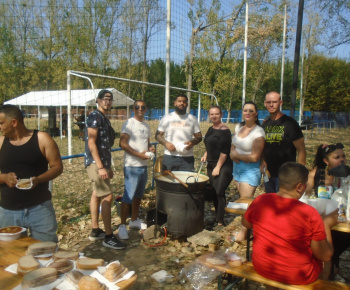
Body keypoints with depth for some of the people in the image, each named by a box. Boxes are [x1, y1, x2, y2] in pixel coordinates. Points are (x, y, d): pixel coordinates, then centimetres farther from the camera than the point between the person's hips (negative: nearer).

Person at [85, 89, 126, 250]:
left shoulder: (104, 119, 17)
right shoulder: (95, 116, -12)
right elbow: (91, 143, -19)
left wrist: (108, 167, 20)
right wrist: (100, 167, -23)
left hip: (102, 162, 10)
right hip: (95, 163, -10)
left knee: (97, 195, 14)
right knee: (107, 197, -10)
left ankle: (95, 231, 25)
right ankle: (108, 237, -2)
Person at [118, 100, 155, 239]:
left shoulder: (146, 126, 15)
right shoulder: (129, 123, -9)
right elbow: (123, 143, -17)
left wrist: (150, 148, 2)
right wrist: (139, 154, -23)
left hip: (144, 165, 8)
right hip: (132, 166, -8)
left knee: (138, 194, 17)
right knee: (128, 196, -6)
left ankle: (134, 220, 31)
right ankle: (122, 225, 5)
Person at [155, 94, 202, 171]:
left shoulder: (192, 119, 11)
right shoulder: (167, 118, 9)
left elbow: (199, 137, 11)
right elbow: (158, 135, 7)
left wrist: (192, 142, -11)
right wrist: (166, 143, -12)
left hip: (187, 158, 1)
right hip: (169, 157, 0)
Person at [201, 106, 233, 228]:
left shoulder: (224, 130, -12)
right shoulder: (211, 129, 12)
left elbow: (225, 151, -16)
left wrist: (218, 167, -16)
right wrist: (205, 155, 6)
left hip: (223, 166, -8)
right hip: (211, 165, 8)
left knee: (219, 192, -7)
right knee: (214, 192, 11)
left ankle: (220, 222, 5)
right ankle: (218, 217, 25)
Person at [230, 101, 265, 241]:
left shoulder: (258, 132, -15)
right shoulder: (239, 127, 7)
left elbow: (254, 157, -18)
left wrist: (236, 155, -8)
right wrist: (233, 154, -7)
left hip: (250, 169, -7)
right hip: (237, 167, 7)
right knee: (242, 199, 11)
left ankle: (244, 231, 14)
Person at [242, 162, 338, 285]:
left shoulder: (260, 200, -15)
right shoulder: (310, 214, -24)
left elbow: (245, 223, 5)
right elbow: (326, 256, -14)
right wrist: (326, 225, -2)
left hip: (261, 268, 3)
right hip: (297, 277, -3)